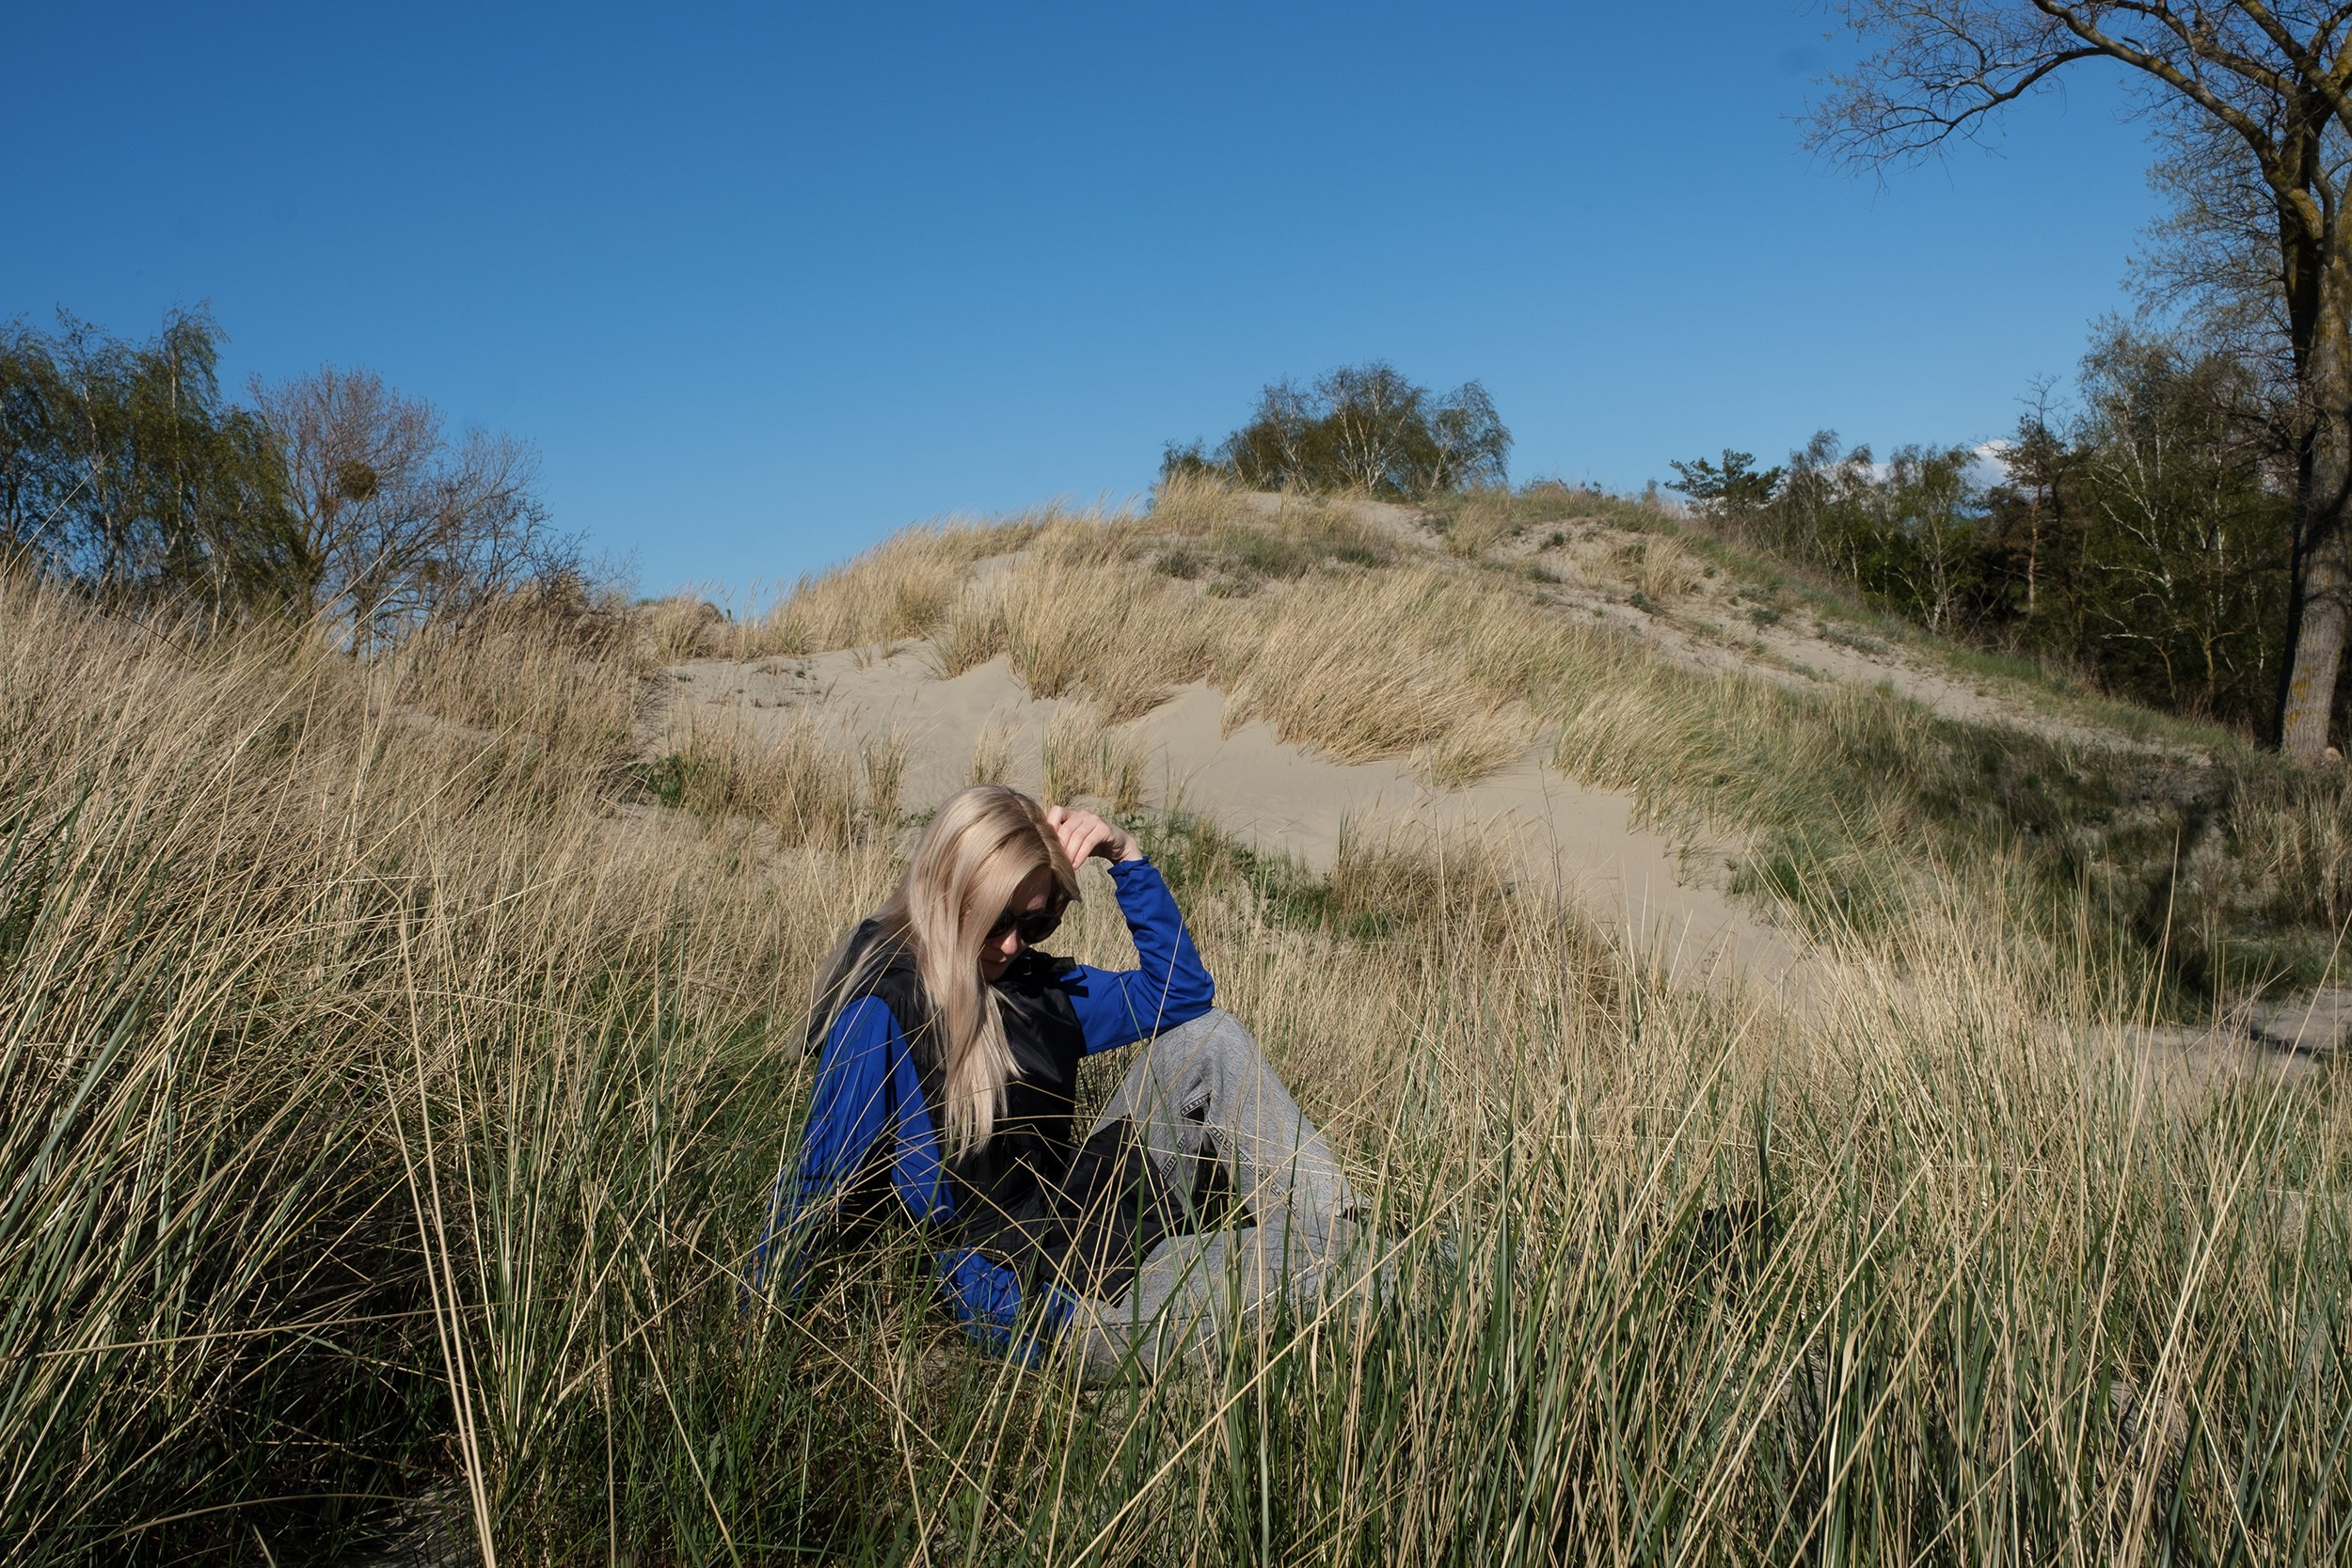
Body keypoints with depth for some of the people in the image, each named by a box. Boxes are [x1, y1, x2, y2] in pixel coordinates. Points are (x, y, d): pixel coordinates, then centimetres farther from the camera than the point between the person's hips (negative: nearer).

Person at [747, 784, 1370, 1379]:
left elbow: (1180, 992, 10)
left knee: (1208, 1038, 1)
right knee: (1314, 1257, -14)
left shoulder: (1027, 983, 3)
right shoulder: (882, 1017, -18)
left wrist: (1126, 856, 0)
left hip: (1106, 1232, 8)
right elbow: (817, 1185, -14)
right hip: (1058, 1311, -8)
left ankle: (1334, 1226, 1)